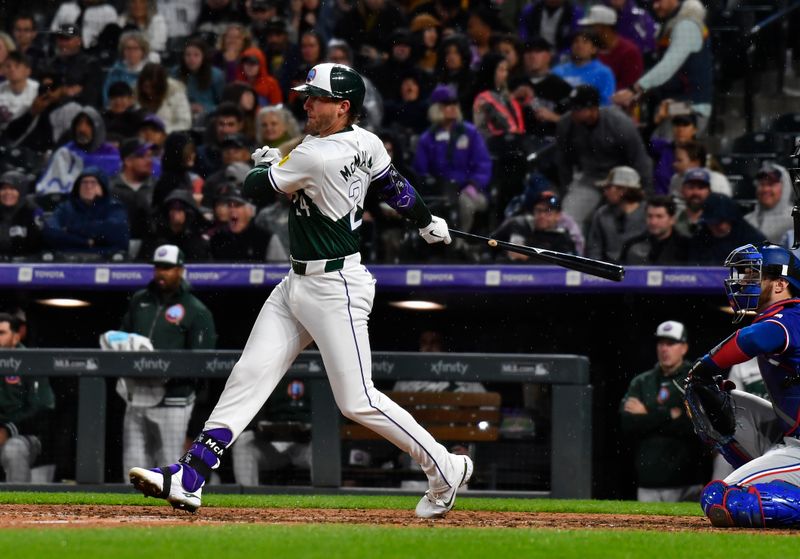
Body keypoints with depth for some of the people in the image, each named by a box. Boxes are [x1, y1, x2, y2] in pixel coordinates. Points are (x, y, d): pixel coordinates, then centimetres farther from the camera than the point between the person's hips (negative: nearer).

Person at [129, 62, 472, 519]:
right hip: (299, 284, 10)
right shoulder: (365, 142, 3)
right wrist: (427, 222, 37)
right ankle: (188, 480, -2)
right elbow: (394, 185, 20)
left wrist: (266, 161, 11)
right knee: (249, 376, 2)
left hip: (336, 288, -10)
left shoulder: (316, 157, -23)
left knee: (358, 401, -5)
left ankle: (445, 469, 10)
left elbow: (254, 187, -11)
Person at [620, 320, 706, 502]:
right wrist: (669, 415, -10)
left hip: (686, 482, -4)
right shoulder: (641, 383, 15)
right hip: (649, 483, 4)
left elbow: (695, 425, -13)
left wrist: (649, 415, -7)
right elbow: (628, 424, 0)